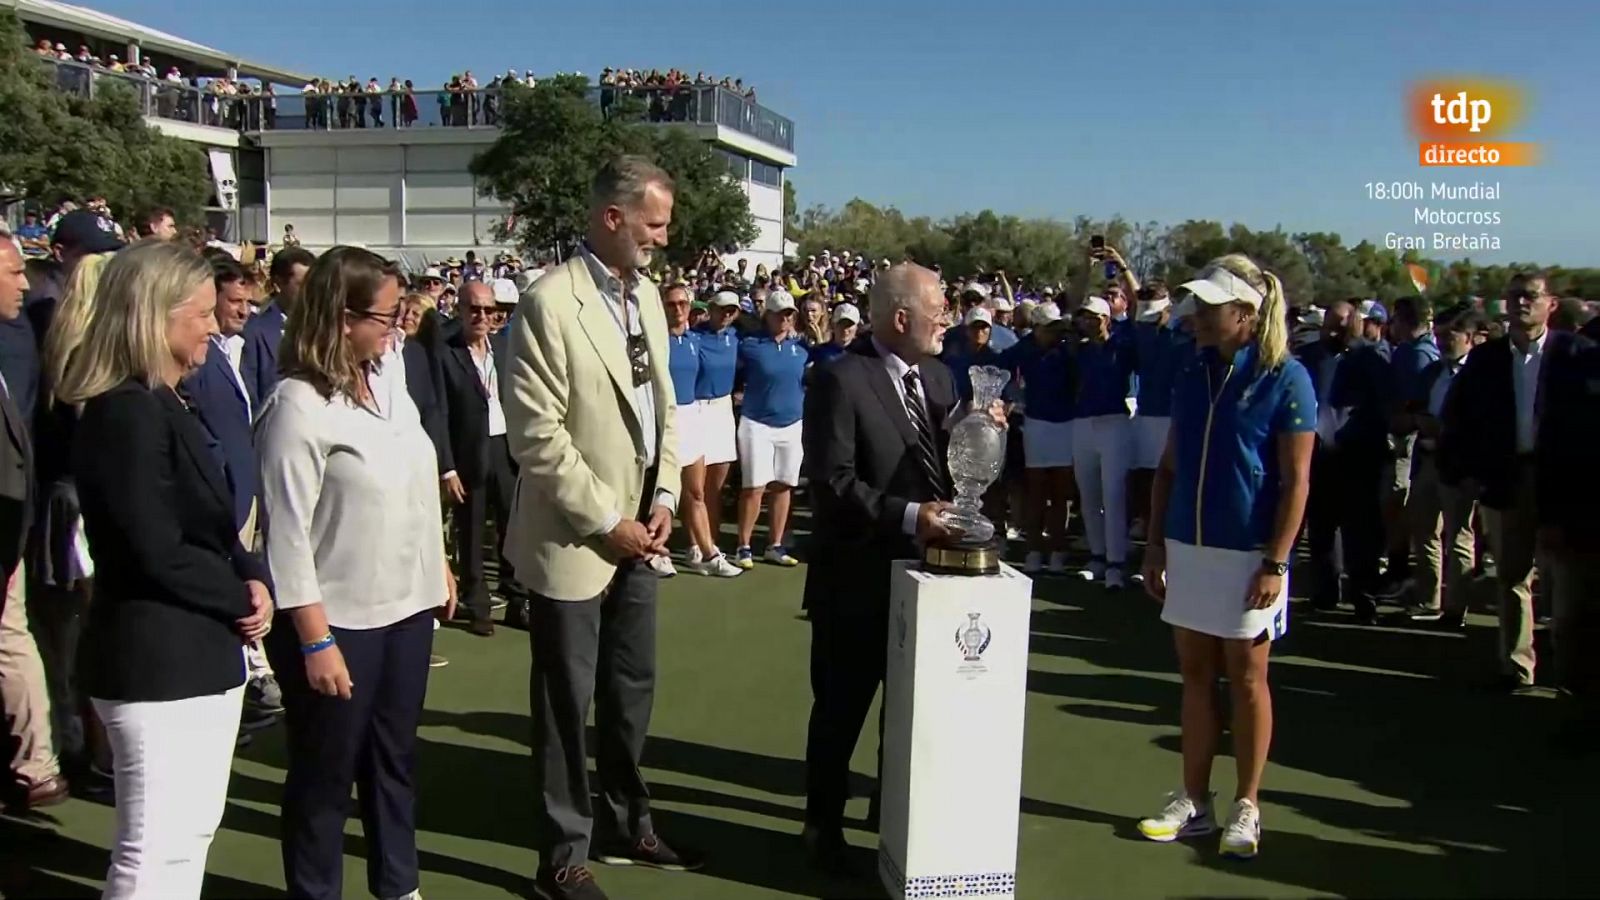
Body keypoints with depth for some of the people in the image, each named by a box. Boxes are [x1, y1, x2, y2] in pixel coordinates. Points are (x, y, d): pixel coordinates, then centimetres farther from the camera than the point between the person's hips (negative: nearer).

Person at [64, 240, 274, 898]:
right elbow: (158, 553, -23)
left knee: (193, 833, 20)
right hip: (156, 659, -10)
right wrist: (241, 598, -8)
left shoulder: (163, 406, 12)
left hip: (195, 654, 10)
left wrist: (253, 578, -3)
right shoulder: (126, 412, -18)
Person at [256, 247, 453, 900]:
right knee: (325, 774, 11)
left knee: (395, 758, 20)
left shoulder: (388, 373, 3)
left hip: (407, 605, 7)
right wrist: (316, 642, -18)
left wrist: (438, 565, 16)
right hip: (338, 623, -6)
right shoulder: (298, 406, -17)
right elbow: (287, 537, -17)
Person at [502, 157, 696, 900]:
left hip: (636, 533, 7)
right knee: (568, 702, 7)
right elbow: (536, 436, -19)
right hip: (574, 540, -7)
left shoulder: (646, 295, 8)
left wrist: (663, 497, 1)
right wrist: (605, 520, -15)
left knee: (631, 688, 18)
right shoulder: (549, 303, -16)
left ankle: (624, 825, 36)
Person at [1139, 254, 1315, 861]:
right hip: (1187, 548, 5)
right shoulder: (1193, 376, 7)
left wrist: (1275, 563, -14)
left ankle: (1246, 808, 20)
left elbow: (1296, 481, -10)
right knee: (1196, 675, 11)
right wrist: (1156, 544, 8)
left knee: (1245, 680, 6)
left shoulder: (1284, 378, -9)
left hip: (1248, 553, -5)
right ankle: (1193, 801, 22)